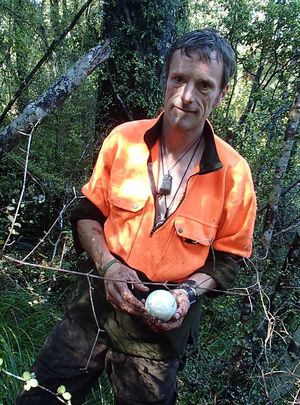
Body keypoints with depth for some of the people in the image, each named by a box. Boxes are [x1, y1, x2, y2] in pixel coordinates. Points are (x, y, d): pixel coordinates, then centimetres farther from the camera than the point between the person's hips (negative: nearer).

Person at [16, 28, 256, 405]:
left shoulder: (234, 172, -13)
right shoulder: (122, 140, -9)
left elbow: (228, 257, -1)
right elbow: (88, 213, 2)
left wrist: (190, 292, -17)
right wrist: (106, 264, -13)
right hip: (99, 299, 2)